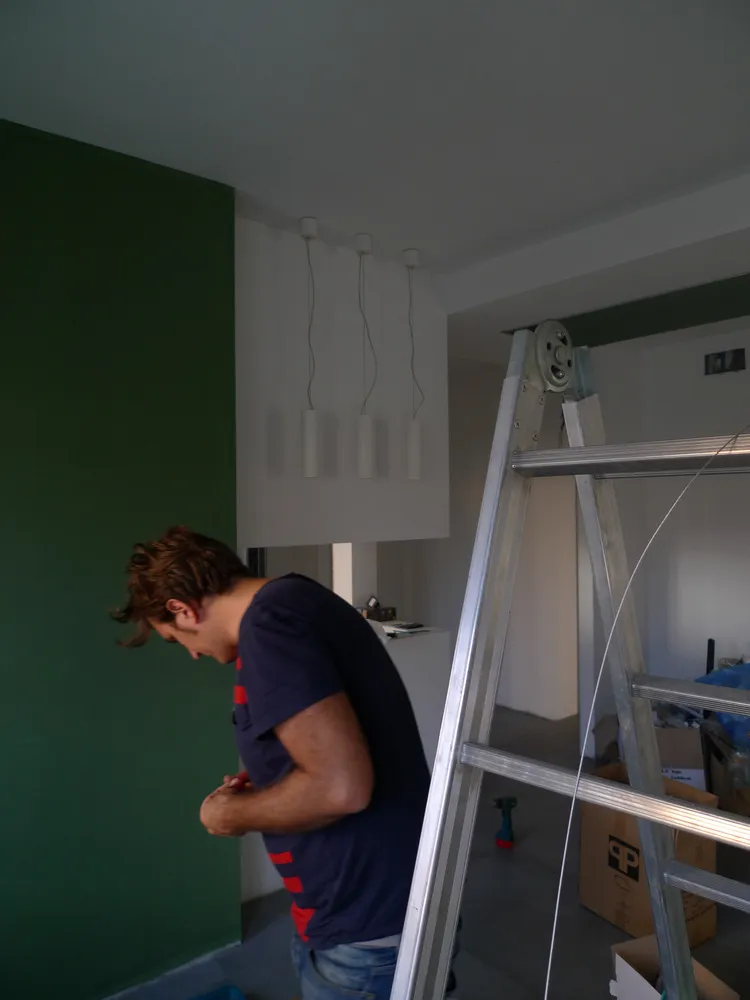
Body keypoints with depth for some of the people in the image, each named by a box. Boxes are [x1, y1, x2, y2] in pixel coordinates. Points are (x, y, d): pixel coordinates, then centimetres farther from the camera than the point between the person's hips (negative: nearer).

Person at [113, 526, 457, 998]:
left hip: (367, 928, -9)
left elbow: (342, 787, -30)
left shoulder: (267, 622, -24)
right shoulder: (300, 599, 7)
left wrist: (235, 813, -13)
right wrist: (267, 783, 11)